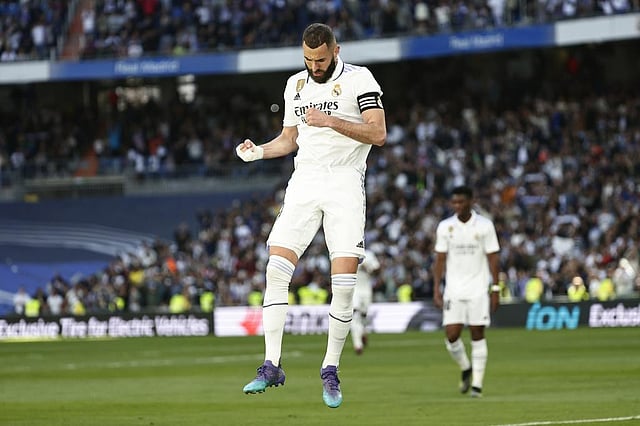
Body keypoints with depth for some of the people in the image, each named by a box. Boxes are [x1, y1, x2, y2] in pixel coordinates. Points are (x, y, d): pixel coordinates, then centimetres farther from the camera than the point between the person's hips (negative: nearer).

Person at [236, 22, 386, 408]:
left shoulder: (359, 80, -2)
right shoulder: (296, 85, 15)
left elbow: (378, 133, -11)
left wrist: (331, 121, -20)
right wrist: (259, 151, 3)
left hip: (345, 184, -4)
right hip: (304, 183, 4)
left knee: (344, 281, -11)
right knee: (276, 269, -11)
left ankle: (331, 370, 3)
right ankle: (272, 366, -7)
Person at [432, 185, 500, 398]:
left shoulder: (485, 225, -2)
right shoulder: (445, 227, 3)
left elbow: (493, 258, 0)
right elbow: (440, 259, 7)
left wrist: (495, 289, -5)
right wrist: (436, 289, 0)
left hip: (478, 290, -2)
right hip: (453, 291, 2)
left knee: (477, 335, -2)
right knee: (451, 335, -6)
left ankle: (477, 383, 4)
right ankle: (466, 369, 21)